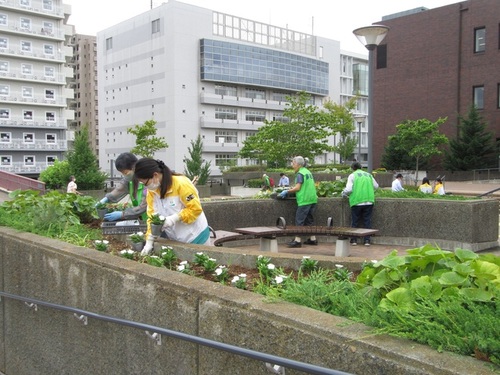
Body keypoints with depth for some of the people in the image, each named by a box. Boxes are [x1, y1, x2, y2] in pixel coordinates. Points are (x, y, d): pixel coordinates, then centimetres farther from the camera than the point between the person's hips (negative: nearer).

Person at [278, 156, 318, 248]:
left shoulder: (300, 173, -11)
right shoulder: (308, 172, 17)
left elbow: (297, 188, -16)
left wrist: (287, 191, -8)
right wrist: (292, 188, 16)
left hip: (304, 200, -9)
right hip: (312, 199, 9)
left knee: (299, 221, -6)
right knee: (309, 219, 15)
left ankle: (297, 241, -7)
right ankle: (313, 239, 19)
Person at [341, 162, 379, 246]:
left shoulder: (352, 175, 1)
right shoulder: (368, 175, 15)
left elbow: (349, 189, -9)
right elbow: (376, 186, 21)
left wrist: (343, 194, 9)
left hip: (357, 202, -3)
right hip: (369, 201, 3)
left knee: (354, 222, 7)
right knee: (367, 221, 7)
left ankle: (353, 240, 8)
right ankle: (367, 240, 6)